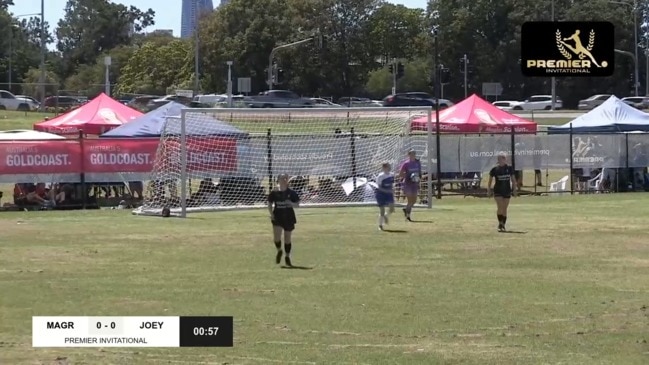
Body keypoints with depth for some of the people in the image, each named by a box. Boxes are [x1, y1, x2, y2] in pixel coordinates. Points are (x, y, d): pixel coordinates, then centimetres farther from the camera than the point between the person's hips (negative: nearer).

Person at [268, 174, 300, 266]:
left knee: (288, 238, 7)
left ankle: (287, 257, 22)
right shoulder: (274, 192, -2)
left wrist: (291, 203, -18)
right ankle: (279, 251, 16)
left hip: (289, 217, 1)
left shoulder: (291, 193, -2)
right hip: (277, 217, -1)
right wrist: (271, 214, -7)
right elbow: (269, 204, 7)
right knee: (276, 237, -15)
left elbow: (297, 204, 2)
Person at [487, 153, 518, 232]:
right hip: (498, 191, -2)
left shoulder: (509, 168, 1)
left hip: (507, 191, 2)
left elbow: (513, 180, 7)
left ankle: (503, 225, 14)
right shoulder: (495, 169, -2)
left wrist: (514, 190, 2)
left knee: (504, 209, 5)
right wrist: (489, 190, 6)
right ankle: (500, 224, -8)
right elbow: (490, 180, 8)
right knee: (500, 207, -16)